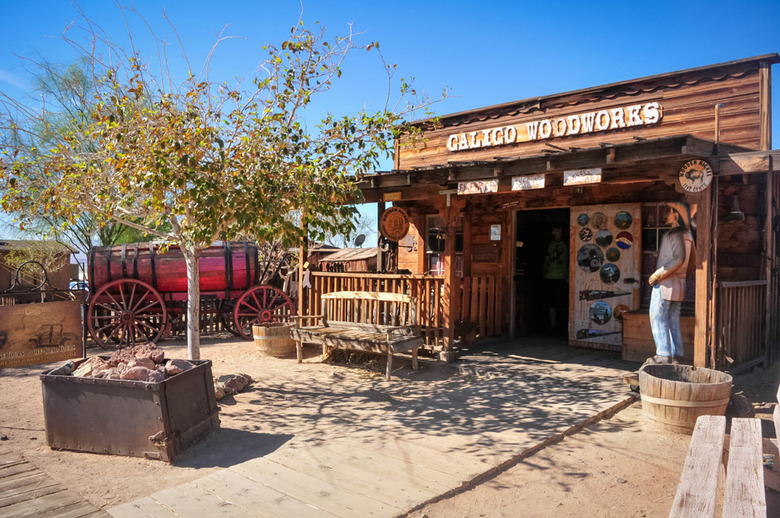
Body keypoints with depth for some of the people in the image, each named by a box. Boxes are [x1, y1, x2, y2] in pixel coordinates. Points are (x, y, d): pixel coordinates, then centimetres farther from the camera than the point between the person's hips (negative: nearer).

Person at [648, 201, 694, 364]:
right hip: (679, 283, 9)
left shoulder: (675, 233, -12)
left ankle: (664, 354, -6)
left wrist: (658, 274, -17)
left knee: (658, 317, -5)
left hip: (666, 283, -9)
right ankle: (676, 355, 12)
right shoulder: (687, 234, 16)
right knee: (673, 320, 11)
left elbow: (678, 258, -22)